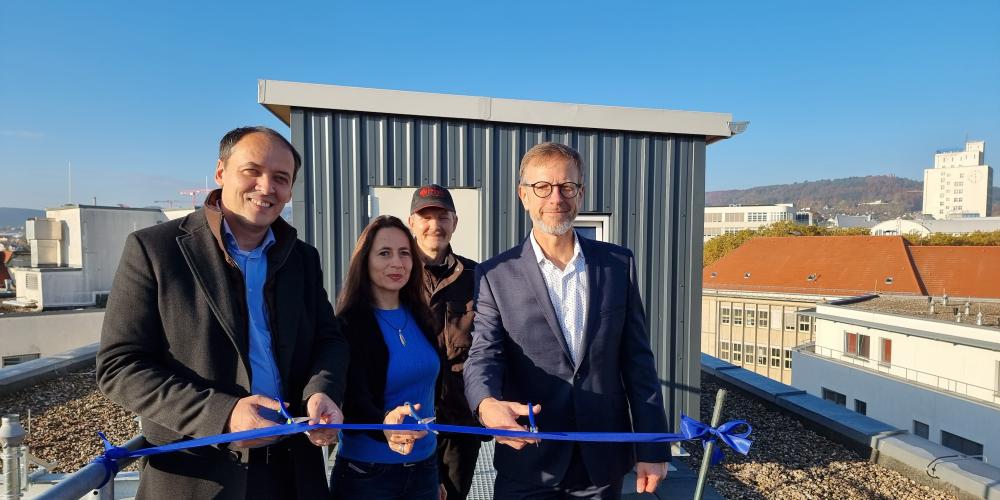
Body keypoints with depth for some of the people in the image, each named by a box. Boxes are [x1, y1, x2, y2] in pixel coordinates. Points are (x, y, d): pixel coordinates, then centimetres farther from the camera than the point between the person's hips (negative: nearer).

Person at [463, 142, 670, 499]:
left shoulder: (618, 264, 0)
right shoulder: (495, 274, -5)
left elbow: (637, 360, 1)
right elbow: (484, 356, -13)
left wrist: (652, 447, 0)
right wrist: (487, 405, -34)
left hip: (604, 459, 2)